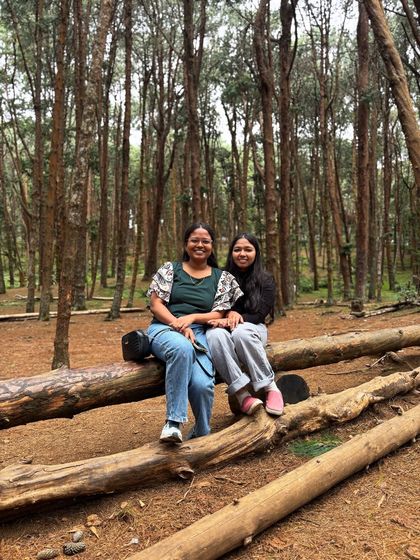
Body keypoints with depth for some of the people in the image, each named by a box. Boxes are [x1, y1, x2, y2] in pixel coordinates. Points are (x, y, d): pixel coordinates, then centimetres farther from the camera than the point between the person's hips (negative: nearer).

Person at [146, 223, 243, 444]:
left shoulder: (221, 277, 16)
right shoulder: (169, 269, 13)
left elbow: (217, 315, 8)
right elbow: (156, 305, 3)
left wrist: (191, 318, -11)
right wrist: (178, 324, -14)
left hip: (200, 333, 1)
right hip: (164, 328, -1)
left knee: (202, 384, -29)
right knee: (182, 348, -41)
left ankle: (201, 435, 1)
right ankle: (173, 422, -33)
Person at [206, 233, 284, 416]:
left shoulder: (266, 281, 4)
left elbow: (259, 315, -5)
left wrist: (234, 320, -22)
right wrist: (229, 313, -20)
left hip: (253, 329, 0)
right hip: (225, 328, 1)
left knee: (241, 332, -38)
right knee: (216, 335, -37)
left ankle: (271, 387, -29)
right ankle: (241, 394, -41)